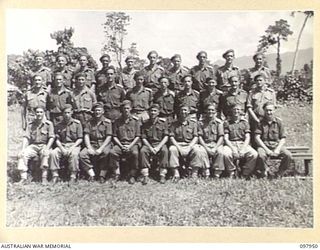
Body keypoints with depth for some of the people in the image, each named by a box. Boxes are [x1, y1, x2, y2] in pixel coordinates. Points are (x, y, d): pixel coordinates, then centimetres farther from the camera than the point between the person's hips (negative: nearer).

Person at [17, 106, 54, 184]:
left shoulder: (48, 124, 2)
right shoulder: (31, 125, 12)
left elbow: (51, 137, -4)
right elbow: (26, 137, 6)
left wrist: (47, 149, -18)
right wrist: (23, 149, -9)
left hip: (44, 145, -3)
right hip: (33, 146, 4)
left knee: (45, 154, -36)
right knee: (22, 154, -24)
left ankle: (44, 178, -33)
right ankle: (23, 177, -24)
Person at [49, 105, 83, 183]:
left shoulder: (77, 123, 4)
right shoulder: (58, 125, 11)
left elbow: (80, 139, 1)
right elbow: (57, 140, 8)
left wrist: (72, 148, -13)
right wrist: (62, 148, -11)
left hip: (74, 145, -3)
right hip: (62, 146, 3)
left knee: (74, 154, -36)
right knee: (53, 153, -27)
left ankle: (73, 176, -31)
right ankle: (55, 176, -20)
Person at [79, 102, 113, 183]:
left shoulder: (107, 122, 3)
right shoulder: (90, 122, 12)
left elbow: (108, 137, -4)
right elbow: (86, 136, 5)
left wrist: (100, 149, -16)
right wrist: (89, 148, -12)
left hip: (104, 144, -3)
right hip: (92, 144, 3)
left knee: (106, 153, -35)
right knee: (82, 154, -24)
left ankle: (102, 176, -24)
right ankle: (91, 174, -18)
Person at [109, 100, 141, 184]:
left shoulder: (136, 120, 5)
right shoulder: (117, 121, 9)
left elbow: (138, 136, 2)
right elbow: (114, 136, 8)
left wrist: (130, 146, -11)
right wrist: (121, 146, -7)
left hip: (132, 143, -2)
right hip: (120, 143, 2)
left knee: (135, 153, -35)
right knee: (112, 152, -30)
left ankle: (132, 175, -19)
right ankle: (116, 174, -15)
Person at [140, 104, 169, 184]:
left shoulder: (163, 122, 2)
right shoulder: (145, 124, 5)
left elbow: (166, 137, -2)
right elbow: (144, 138, 2)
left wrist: (158, 147, -16)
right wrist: (151, 148, -14)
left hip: (160, 144, -1)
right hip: (148, 144, 1)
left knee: (164, 151, -33)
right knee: (142, 151, -30)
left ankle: (162, 175, -27)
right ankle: (145, 176, -27)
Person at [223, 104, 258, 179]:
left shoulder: (245, 122, 14)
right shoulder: (227, 123, 11)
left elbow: (247, 138, 5)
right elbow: (226, 138, 2)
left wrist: (243, 149, -12)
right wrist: (233, 149, -14)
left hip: (243, 144, 1)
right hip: (231, 144, -1)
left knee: (254, 154, -29)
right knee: (226, 153, -36)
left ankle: (245, 175, -11)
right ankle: (232, 174, -12)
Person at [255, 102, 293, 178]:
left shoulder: (279, 122, 8)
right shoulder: (260, 122, 3)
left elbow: (283, 139, 5)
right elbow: (257, 138, -4)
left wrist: (277, 149, -12)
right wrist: (266, 149, -15)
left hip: (277, 145, 2)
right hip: (264, 145, -2)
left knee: (288, 155, -24)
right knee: (261, 155, -35)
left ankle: (279, 174, -4)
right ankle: (262, 174, -8)